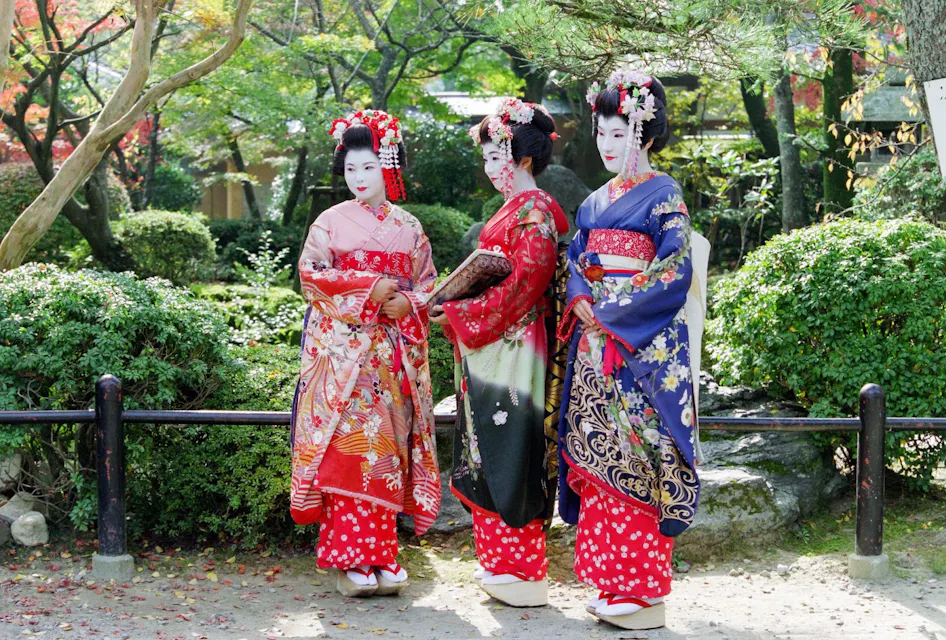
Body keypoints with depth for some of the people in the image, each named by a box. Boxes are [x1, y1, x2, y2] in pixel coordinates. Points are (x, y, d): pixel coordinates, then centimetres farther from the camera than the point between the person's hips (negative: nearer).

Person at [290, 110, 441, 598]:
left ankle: (382, 557, 5)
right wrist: (368, 287, -12)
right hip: (342, 351, -2)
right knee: (348, 445, -10)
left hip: (392, 354, 3)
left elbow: (429, 283, 13)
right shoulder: (332, 222, 6)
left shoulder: (408, 228, 13)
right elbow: (311, 272, -4)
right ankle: (352, 560, -8)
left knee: (386, 448, 0)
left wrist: (408, 304, -8)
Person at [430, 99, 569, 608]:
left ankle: (524, 572, -1)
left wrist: (460, 313, -16)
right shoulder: (511, 211, 17)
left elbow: (520, 286, -20)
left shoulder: (535, 214, -12)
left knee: (509, 455, -6)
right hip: (488, 352, 10)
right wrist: (454, 309, 8)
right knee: (488, 456, 11)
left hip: (513, 350, -10)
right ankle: (502, 561, 18)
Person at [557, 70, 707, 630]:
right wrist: (582, 304, -5)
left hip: (644, 347, -7)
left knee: (635, 457, -8)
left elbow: (675, 275, -13)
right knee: (597, 458, 5)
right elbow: (577, 268, 17)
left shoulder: (663, 196, -5)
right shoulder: (595, 204, 16)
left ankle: (645, 593, -2)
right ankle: (612, 583, 12)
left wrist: (612, 315, -14)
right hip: (594, 345, 7)